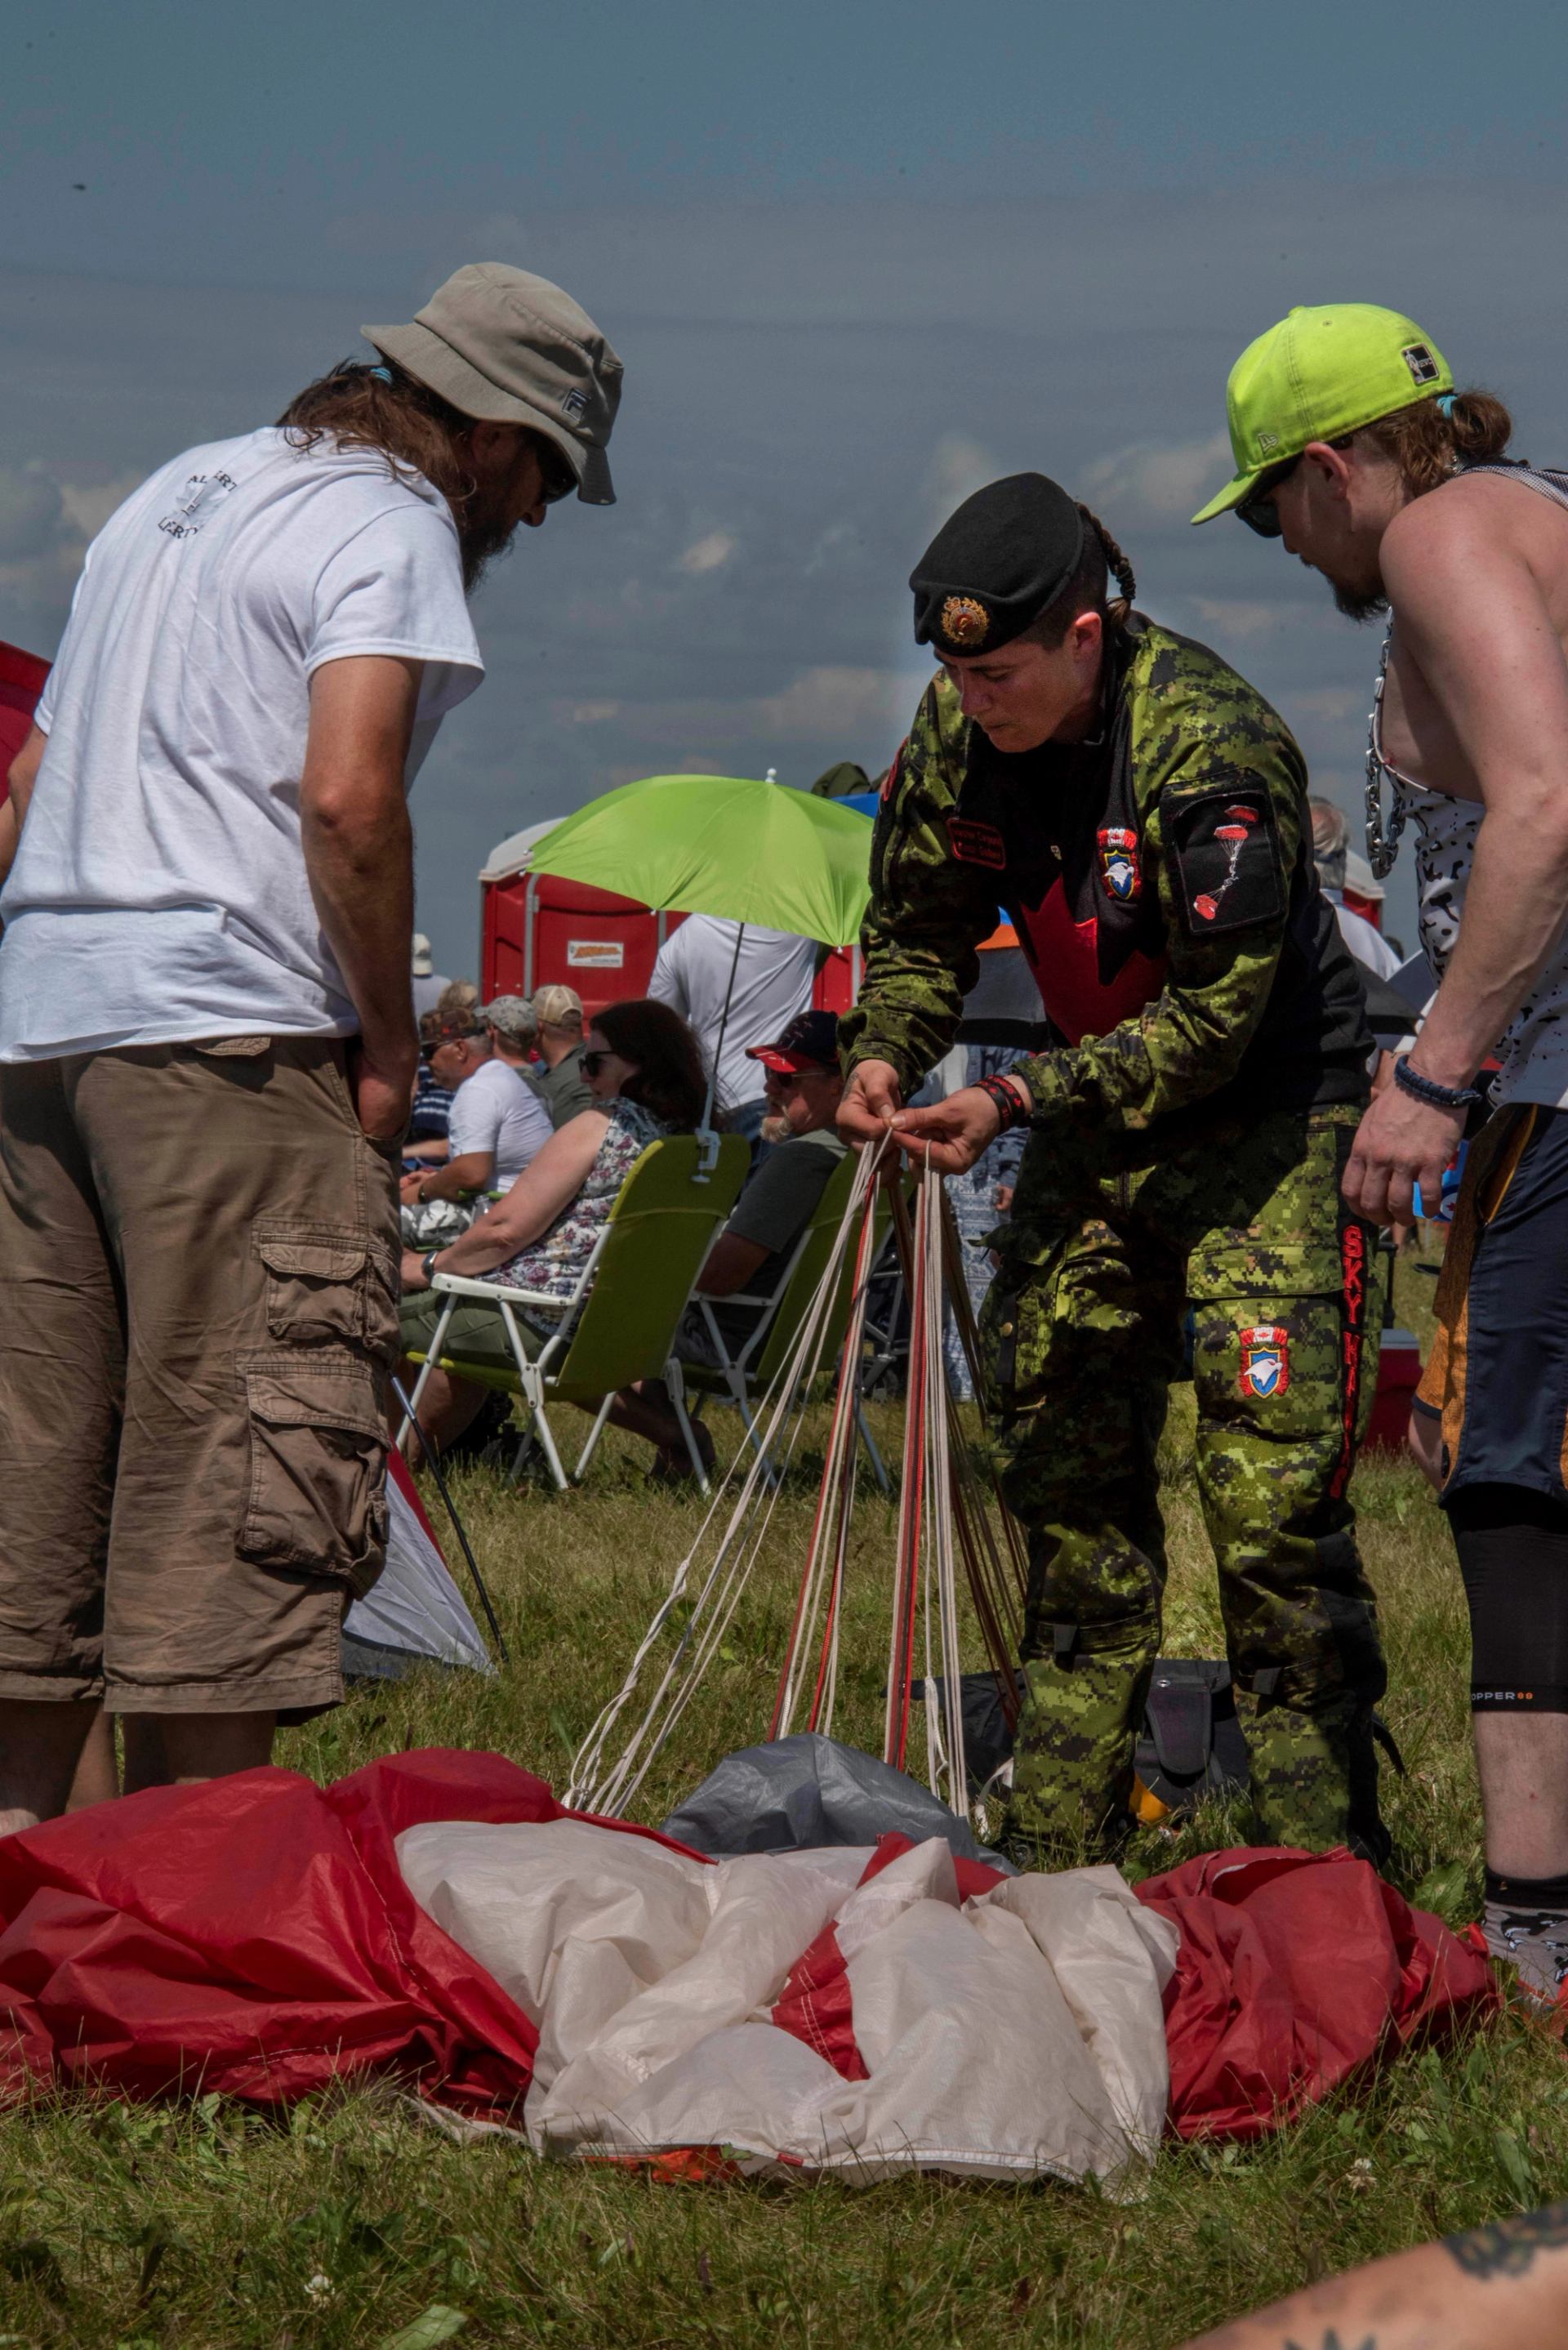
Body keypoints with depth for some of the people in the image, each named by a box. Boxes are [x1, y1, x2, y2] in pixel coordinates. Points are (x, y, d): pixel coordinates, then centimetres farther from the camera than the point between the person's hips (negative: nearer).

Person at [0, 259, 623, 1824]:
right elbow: (346, 799, -17)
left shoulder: (173, 493, 23)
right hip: (224, 1031, -9)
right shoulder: (388, 525, -4)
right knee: (239, 1461, -7)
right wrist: (389, 1049, -9)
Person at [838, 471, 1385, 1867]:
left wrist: (1017, 1102, -30)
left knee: (1272, 1492, -14)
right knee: (1067, 1467, 7)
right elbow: (920, 929, 8)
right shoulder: (959, 732, -5)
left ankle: (1322, 1867, -6)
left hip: (1267, 1118, -7)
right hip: (1099, 1115, 7)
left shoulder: (1214, 745, -26)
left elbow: (1217, 1015, -25)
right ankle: (1055, 1844, 16)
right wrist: (884, 1055, -13)